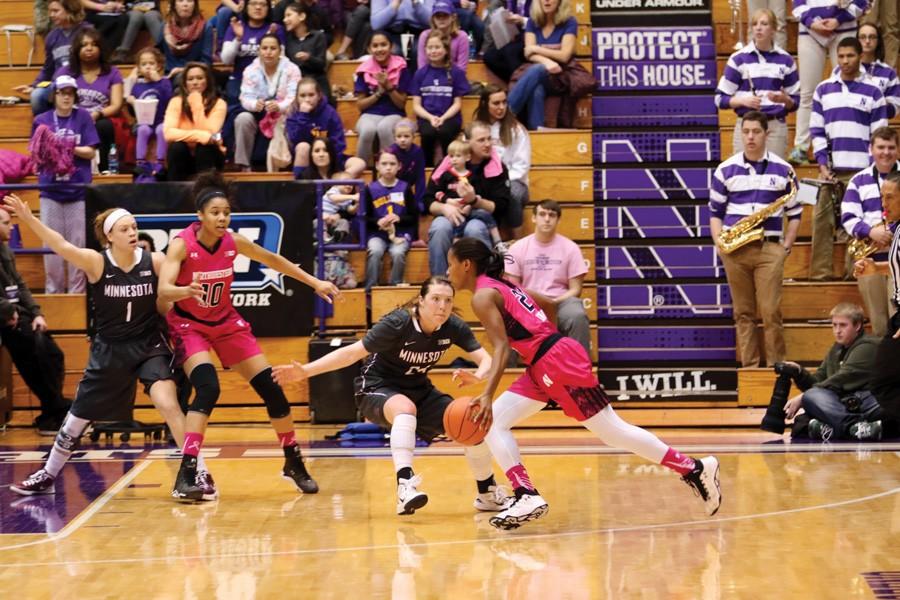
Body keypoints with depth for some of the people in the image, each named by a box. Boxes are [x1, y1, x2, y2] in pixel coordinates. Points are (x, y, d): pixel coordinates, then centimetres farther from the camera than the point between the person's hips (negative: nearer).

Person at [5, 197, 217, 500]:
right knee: (79, 415, 12)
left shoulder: (155, 262, -12)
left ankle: (200, 474, -9)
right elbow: (60, 245, -29)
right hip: (109, 350, 1)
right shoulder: (96, 263, -15)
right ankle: (47, 476, 32)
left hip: (149, 347, -1)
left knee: (169, 406, -19)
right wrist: (28, 219, -44)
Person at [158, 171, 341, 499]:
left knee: (271, 388, 1)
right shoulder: (181, 244, -23)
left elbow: (273, 260, 7)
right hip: (189, 325, -5)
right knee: (208, 388, -29)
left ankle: (294, 463, 22)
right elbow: (163, 290, -35)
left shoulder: (233, 242, -11)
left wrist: (315, 282, 7)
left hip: (226, 322, 5)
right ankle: (186, 475, -27)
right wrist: (186, 291, -56)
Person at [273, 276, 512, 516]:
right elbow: (353, 353, -26)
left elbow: (486, 359, -13)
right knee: (406, 408, -39)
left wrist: (476, 377, -38)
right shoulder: (398, 323, -26)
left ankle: (488, 494, 17)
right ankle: (405, 487, -49)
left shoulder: (453, 327, -14)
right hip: (377, 388, -5)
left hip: (419, 390, 5)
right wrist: (305, 371, -34)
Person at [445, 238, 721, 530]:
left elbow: (502, 348, -21)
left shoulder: (482, 297, -9)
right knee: (491, 422, 5)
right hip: (542, 368, 10)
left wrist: (487, 395, -30)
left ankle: (694, 469, 1)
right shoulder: (500, 287, 18)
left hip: (558, 363, -10)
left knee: (613, 431, -4)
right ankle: (526, 496, -2)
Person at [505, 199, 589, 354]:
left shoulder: (570, 248, 4)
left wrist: (555, 301, -15)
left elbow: (575, 289, 4)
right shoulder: (518, 248, 6)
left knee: (578, 316, -36)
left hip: (561, 301, 0)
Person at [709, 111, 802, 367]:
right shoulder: (726, 170, 8)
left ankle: (776, 366, -2)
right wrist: (719, 242, -3)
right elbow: (715, 211, 12)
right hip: (735, 251, 1)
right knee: (743, 313, 4)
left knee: (771, 312, -8)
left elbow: (795, 213, 11)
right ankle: (749, 367, 7)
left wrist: (787, 245, 1)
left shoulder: (783, 170, 6)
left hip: (769, 249, -1)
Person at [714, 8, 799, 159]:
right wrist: (743, 101, -13)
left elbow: (795, 102, 12)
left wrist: (784, 99, -11)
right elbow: (721, 98, 4)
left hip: (776, 126, 1)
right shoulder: (739, 59, 3)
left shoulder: (785, 60, 8)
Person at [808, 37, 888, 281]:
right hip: (831, 169, 2)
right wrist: (822, 164, 0)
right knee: (822, 221, -2)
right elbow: (817, 130, 10)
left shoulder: (872, 92, 6)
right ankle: (820, 272, 0)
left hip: (862, 169, -2)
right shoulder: (823, 90, 11)